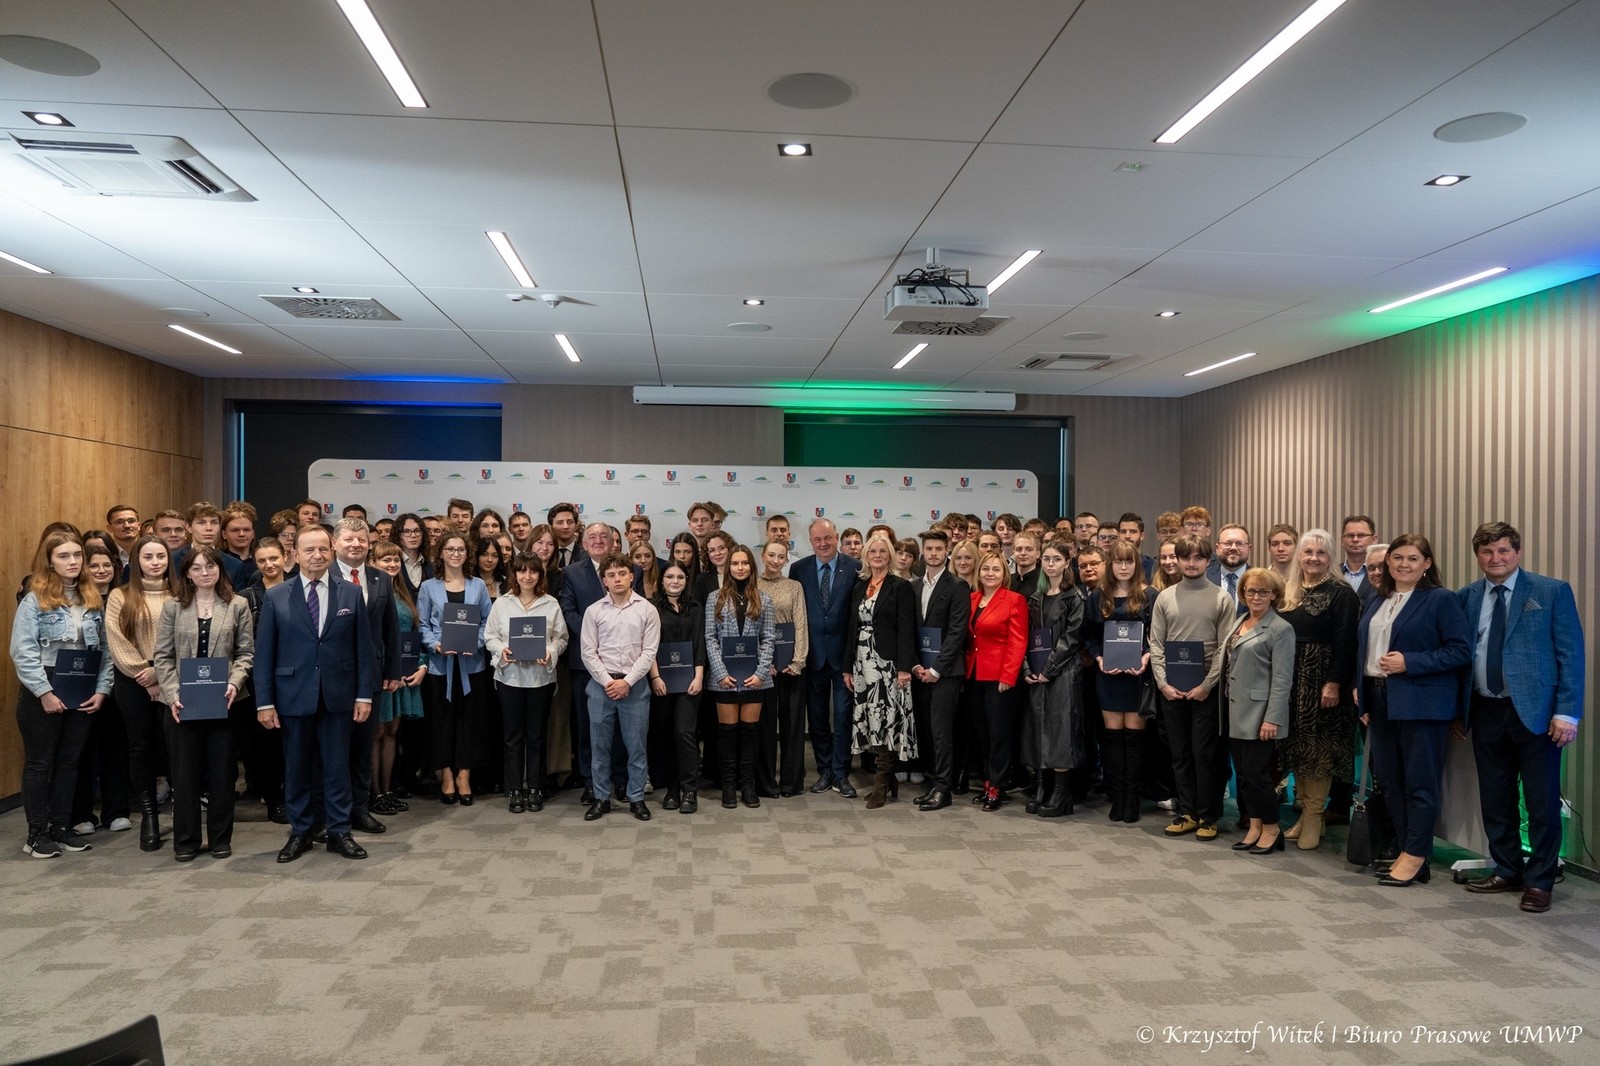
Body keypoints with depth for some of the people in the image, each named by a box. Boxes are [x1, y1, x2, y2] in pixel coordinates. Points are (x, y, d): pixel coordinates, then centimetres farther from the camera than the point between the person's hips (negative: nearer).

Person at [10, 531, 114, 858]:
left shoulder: (92, 600, 8)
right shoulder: (35, 599, -7)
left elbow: (104, 649, 8)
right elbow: (22, 651, -12)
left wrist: (102, 689, -1)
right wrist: (44, 692, -16)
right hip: (44, 692, -4)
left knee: (69, 761, 11)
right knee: (40, 762, 5)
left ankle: (61, 828, 21)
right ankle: (37, 833, 13)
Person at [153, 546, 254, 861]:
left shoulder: (238, 605, 4)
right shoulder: (173, 607, 6)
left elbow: (246, 653, 2)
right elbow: (163, 657, 3)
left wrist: (234, 683, -14)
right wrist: (172, 694, -10)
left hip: (223, 701, 0)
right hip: (184, 702, 1)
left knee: (222, 770, 5)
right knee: (185, 772, 5)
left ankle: (220, 839, 17)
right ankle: (185, 840, 16)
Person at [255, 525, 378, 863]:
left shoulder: (351, 593, 2)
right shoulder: (276, 597, 1)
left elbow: (363, 647, 3)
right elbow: (264, 652, 0)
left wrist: (364, 694, -2)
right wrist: (264, 701, -5)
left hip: (338, 695, 0)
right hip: (293, 695, 0)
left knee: (337, 766, 7)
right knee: (296, 768, 10)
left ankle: (339, 832, 18)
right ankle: (299, 832, 23)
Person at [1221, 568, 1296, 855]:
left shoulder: (1280, 629, -9)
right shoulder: (1240, 623, 13)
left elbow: (1282, 679, -13)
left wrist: (1272, 719, -18)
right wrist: (1226, 708, 12)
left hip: (1259, 715, -7)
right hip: (1236, 713, 7)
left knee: (1256, 773, -3)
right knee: (1243, 773, 11)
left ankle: (1271, 829, 12)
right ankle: (1254, 826, 21)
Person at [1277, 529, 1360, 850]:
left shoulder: (1340, 593, -7)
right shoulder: (1287, 592, 11)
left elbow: (1345, 642, -13)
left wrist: (1335, 683, -18)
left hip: (1321, 679, -6)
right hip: (1290, 678, 6)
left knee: (1318, 748, -1)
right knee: (1296, 745, 10)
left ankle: (1314, 815, 8)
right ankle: (1303, 810, 20)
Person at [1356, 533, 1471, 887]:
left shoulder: (1441, 600, -6)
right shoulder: (1378, 603, 15)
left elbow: (1461, 649, -12)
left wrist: (1409, 663, -19)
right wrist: (1365, 703, 13)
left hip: (1421, 705, -7)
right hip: (1380, 702, 7)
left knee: (1419, 782, -1)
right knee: (1388, 780, 10)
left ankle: (1415, 857, 8)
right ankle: (1406, 850, 20)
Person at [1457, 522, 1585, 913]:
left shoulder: (1553, 592, -2)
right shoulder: (1466, 598, 8)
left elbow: (1571, 654, -5)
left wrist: (1567, 712, -12)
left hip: (1535, 712, -4)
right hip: (1486, 713, 4)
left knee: (1542, 802, 3)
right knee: (1495, 800, 12)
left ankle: (1539, 881, 15)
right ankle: (1507, 870, 26)